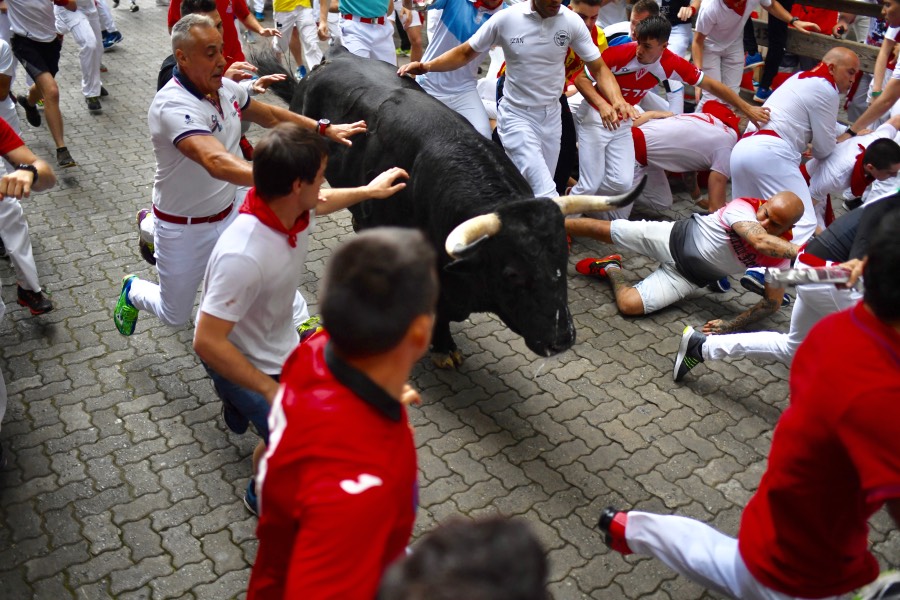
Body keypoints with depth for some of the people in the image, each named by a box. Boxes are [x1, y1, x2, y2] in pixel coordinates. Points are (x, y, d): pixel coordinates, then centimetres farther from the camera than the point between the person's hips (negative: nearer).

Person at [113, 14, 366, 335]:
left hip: (227, 215, 6)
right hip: (184, 229, -6)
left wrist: (324, 128, 2)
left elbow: (269, 116, 12)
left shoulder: (225, 88, -6)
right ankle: (133, 291, 45)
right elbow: (217, 162, -47)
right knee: (175, 315, 13)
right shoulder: (172, 105, -31)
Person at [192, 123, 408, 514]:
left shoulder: (293, 208, -16)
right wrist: (271, 392, -33)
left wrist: (369, 191, 25)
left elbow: (319, 204, 11)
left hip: (282, 338, 8)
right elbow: (207, 343, -36)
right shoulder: (243, 256, -41)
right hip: (243, 361, -8)